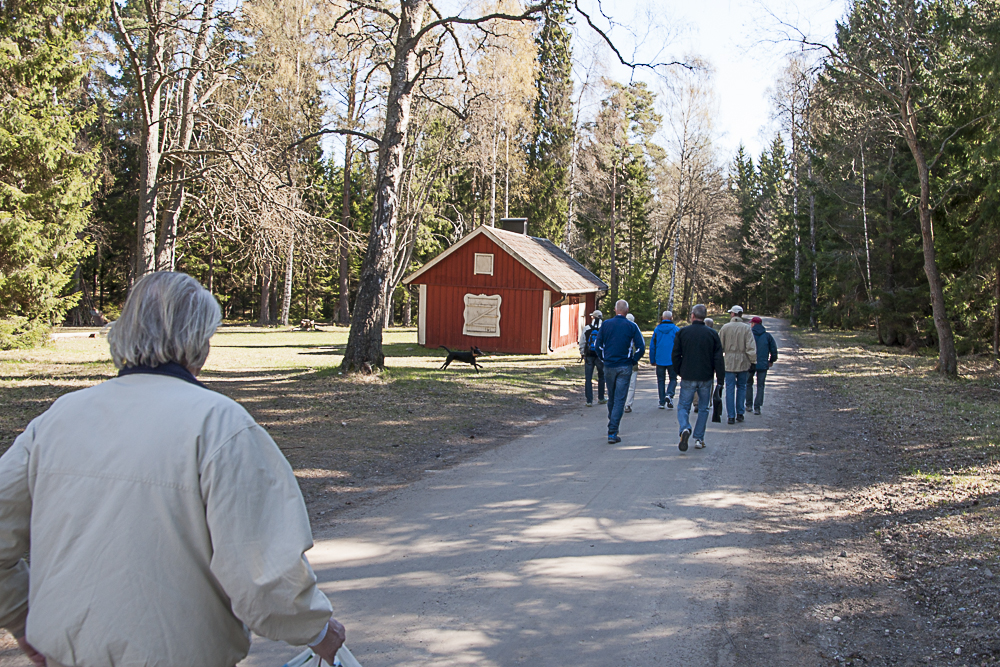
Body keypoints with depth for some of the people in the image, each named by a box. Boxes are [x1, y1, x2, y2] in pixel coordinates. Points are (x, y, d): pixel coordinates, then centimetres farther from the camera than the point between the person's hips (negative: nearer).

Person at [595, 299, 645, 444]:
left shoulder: (606, 324, 1)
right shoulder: (632, 327, -4)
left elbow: (598, 345, 0)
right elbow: (641, 348, -7)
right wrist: (633, 361, 6)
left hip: (609, 366, 2)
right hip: (625, 368, -2)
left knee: (611, 398, 18)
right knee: (619, 400, -2)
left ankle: (612, 426, 29)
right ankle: (612, 433, -8)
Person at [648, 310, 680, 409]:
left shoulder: (656, 329, 3)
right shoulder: (676, 329, -3)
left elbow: (652, 346, 5)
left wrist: (652, 360, 13)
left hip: (660, 360, 2)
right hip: (672, 360, -2)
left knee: (661, 380, 10)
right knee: (673, 379, 9)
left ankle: (662, 402, 8)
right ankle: (669, 394, -16)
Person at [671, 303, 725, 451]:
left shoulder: (682, 332, -2)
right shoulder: (712, 333, -1)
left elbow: (675, 355, 0)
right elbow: (718, 358, -2)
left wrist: (679, 372, 14)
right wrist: (720, 378, 3)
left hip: (688, 378, -1)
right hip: (706, 378, 1)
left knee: (683, 406, 8)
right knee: (704, 408, 13)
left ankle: (685, 429, -20)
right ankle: (699, 439, 12)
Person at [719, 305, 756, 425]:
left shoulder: (725, 327, -3)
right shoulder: (746, 328, -4)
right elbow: (751, 347, -8)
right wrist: (753, 361, -2)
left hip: (729, 362, 0)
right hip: (743, 363, 0)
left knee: (730, 388, 3)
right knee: (741, 387, 14)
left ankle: (731, 416, 2)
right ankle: (740, 413, 15)